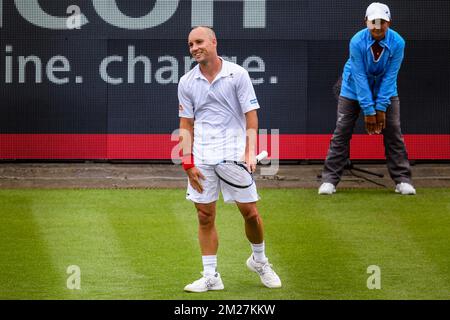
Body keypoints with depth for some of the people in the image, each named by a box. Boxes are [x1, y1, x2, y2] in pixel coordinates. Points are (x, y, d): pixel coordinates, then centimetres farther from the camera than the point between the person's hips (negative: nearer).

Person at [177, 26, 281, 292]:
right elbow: (186, 126, 10)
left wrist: (250, 153, -14)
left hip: (235, 154, -2)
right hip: (202, 157, 2)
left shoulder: (237, 74, -2)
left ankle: (259, 261, 24)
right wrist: (188, 162, 1)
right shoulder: (187, 83, 7)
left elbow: (251, 116, -3)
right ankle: (211, 276, 9)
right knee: (205, 217, 2)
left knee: (250, 212, -1)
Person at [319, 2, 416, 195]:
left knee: (393, 133, -5)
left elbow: (390, 76, -19)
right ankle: (329, 180, -1)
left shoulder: (397, 43, -23)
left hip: (385, 90, 1)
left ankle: (402, 179, 1)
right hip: (354, 91, -1)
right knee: (341, 133, -5)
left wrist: (381, 108, -21)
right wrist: (368, 111, -25)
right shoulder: (357, 42, -27)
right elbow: (360, 77, -25)